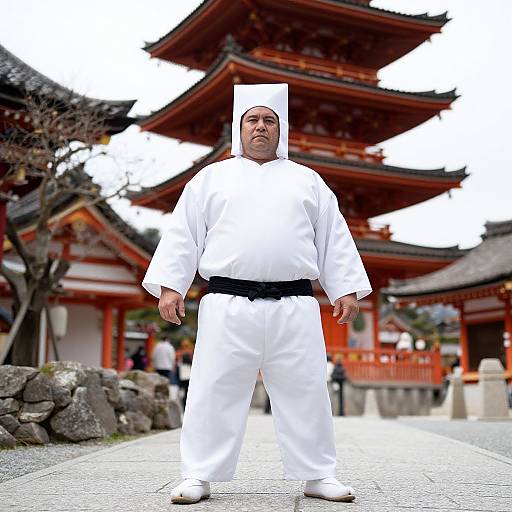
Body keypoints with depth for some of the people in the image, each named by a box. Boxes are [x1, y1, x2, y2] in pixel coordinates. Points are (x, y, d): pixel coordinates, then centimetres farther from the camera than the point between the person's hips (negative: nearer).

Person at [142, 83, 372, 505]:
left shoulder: (307, 180, 18)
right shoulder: (212, 178, 15)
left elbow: (334, 239, 13)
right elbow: (183, 236, 8)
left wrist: (347, 289, 4)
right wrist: (170, 285, -2)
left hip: (294, 308, 1)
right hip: (228, 307, -1)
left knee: (306, 394, 5)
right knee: (215, 394, 0)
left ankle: (318, 476, 17)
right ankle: (198, 478, 11)